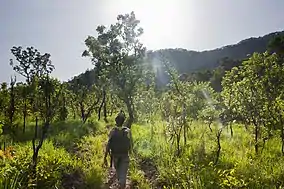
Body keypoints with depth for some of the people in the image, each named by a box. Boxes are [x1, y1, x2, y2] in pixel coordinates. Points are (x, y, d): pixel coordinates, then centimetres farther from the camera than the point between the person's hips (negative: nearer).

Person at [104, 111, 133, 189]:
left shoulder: (112, 131, -15)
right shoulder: (128, 131, -14)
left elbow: (108, 145, -17)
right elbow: (131, 144, -4)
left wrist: (105, 157, -11)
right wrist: (130, 151, 18)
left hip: (115, 155, 2)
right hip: (125, 156, -2)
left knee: (118, 171, 27)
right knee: (123, 175, 0)